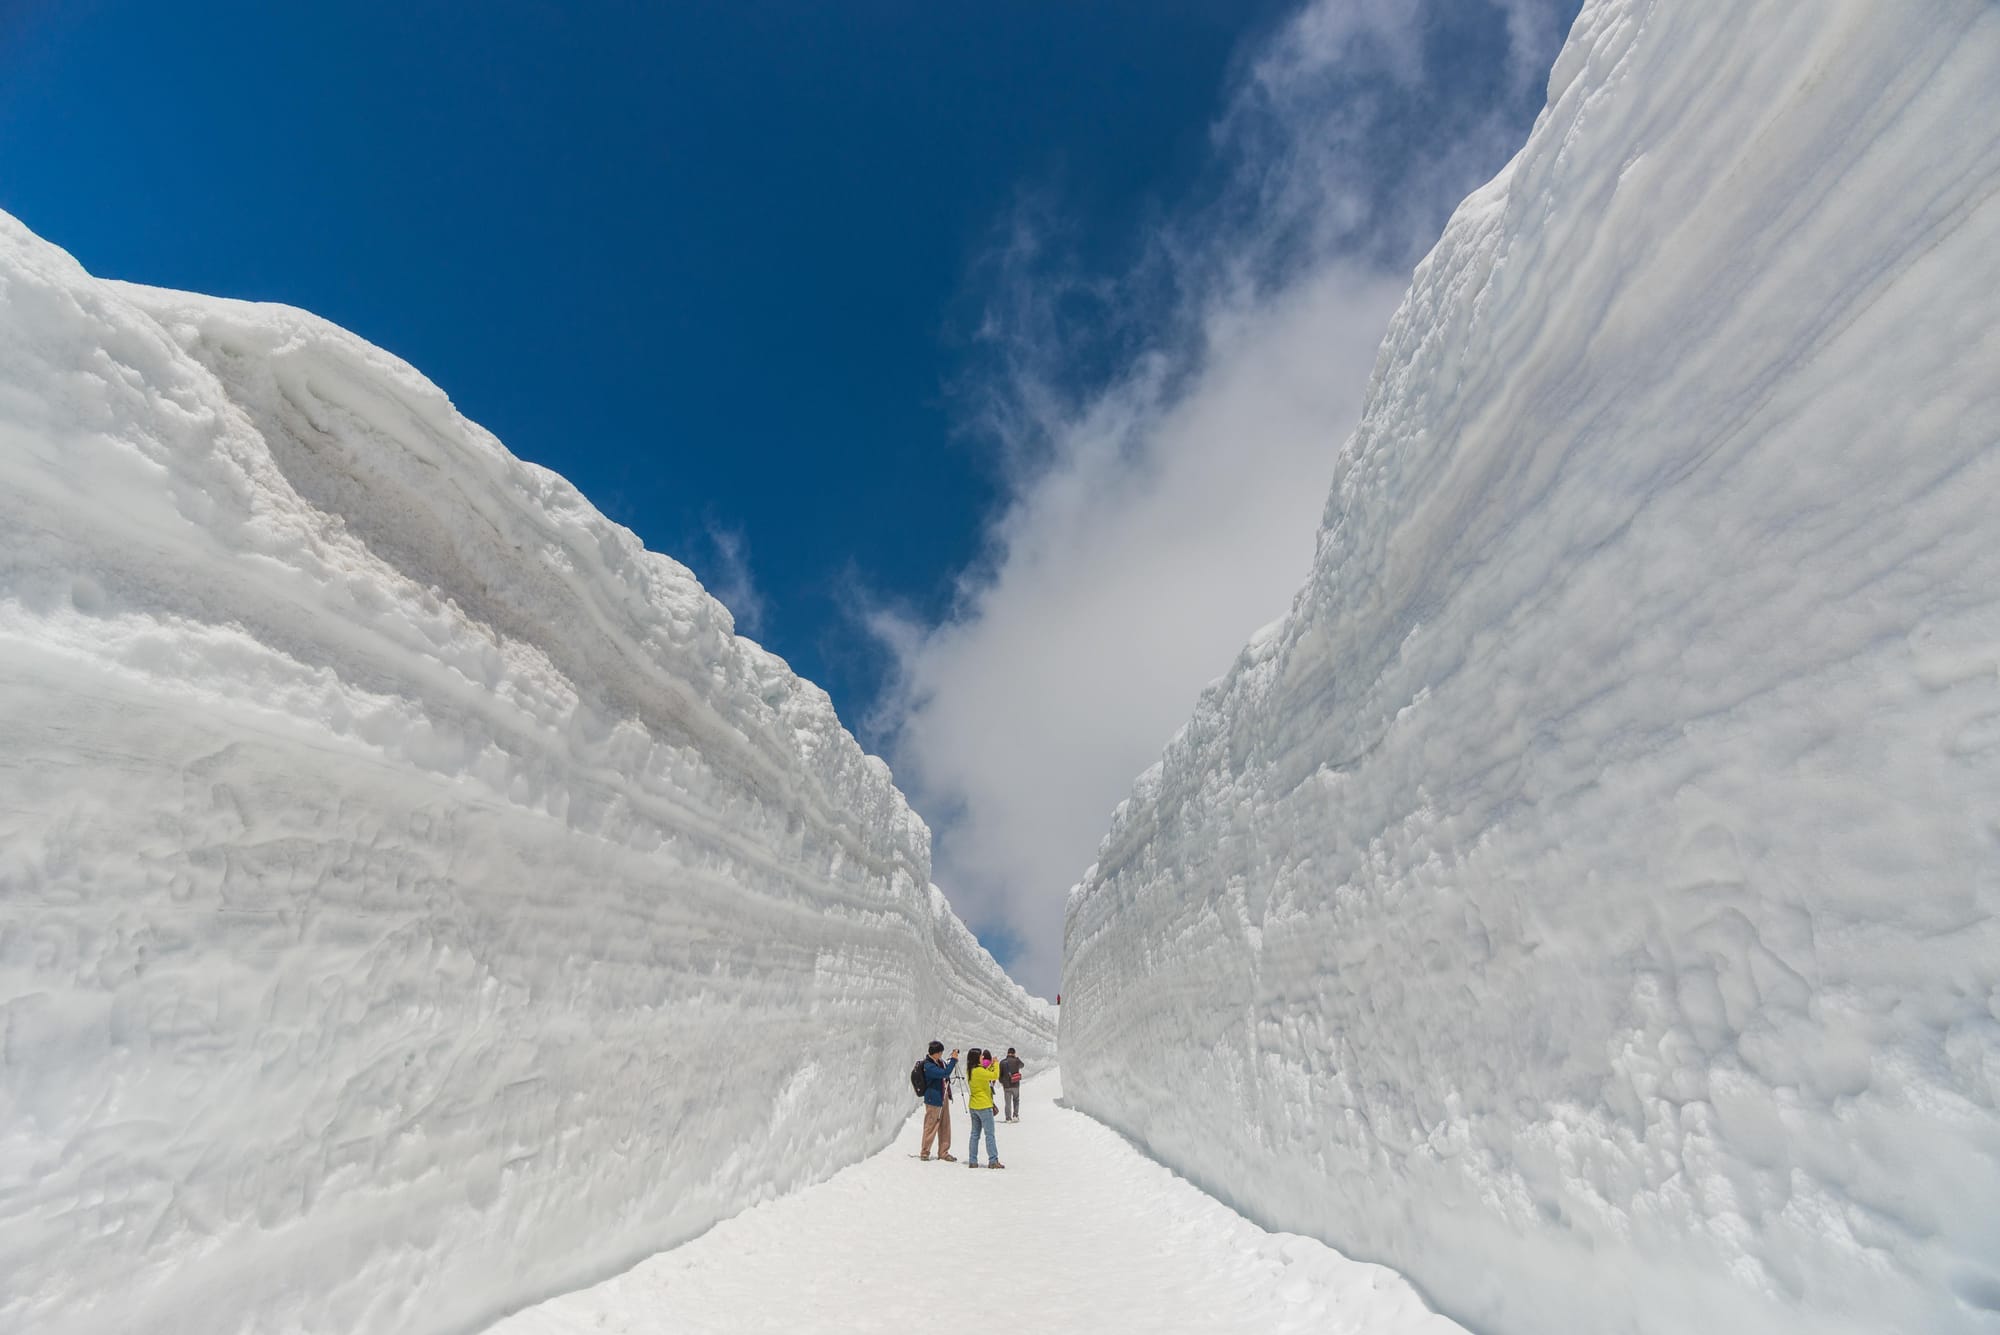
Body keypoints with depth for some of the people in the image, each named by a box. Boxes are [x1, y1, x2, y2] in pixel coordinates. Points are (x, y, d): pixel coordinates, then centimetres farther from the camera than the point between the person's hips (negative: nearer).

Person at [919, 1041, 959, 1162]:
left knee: (945, 1126, 13)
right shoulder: (928, 1066, -23)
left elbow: (946, 1069, 25)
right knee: (931, 1127, 2)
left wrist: (954, 1058, 7)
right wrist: (953, 1059, -28)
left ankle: (943, 1152, 23)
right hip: (933, 1100, -9)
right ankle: (924, 1152, 17)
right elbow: (945, 1073, -31)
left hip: (943, 1098, 9)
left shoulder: (940, 1061, 4)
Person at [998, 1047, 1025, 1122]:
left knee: (1008, 1102, 9)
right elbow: (1022, 1066, 17)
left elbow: (1000, 1073, 1)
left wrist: (1001, 1082, 17)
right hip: (1015, 1085, 0)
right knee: (1016, 1100, 17)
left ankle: (1008, 1118, 8)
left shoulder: (1002, 1062, -4)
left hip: (1006, 1085, 0)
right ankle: (1015, 1115, 7)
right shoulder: (1016, 1061, -6)